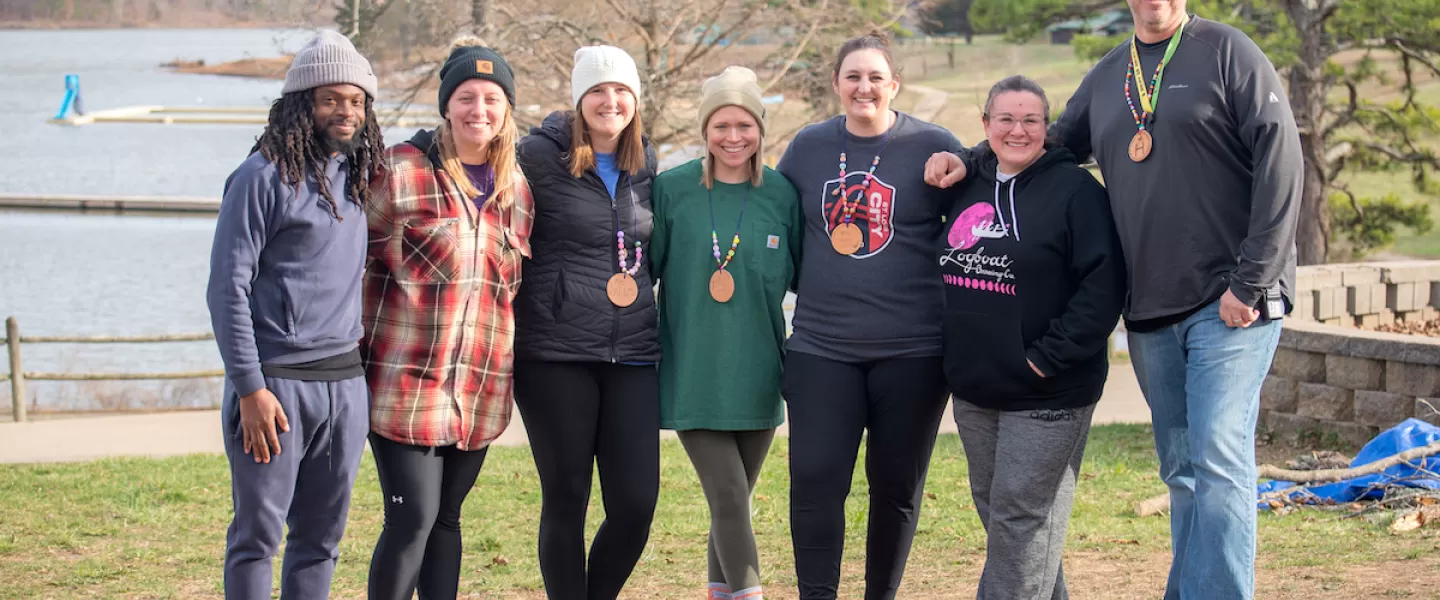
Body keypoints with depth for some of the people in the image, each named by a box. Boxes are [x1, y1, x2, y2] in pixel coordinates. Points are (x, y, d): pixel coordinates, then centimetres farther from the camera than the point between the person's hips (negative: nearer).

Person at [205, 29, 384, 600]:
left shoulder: (357, 176, 12)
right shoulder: (264, 177, -8)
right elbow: (227, 288, -11)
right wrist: (250, 388, -15)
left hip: (345, 382, 7)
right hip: (275, 381, -6)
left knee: (321, 537, 10)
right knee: (258, 533, -2)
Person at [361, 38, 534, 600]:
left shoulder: (515, 185, 10)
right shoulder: (402, 171, -7)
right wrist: (360, 353, -3)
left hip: (481, 386, 5)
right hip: (408, 380, -5)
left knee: (446, 518, 12)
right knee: (412, 520, -8)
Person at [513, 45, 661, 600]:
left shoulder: (645, 165, 11)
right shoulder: (539, 156, -4)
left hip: (632, 354, 4)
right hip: (555, 353, -4)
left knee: (636, 504, -2)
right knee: (565, 501, 2)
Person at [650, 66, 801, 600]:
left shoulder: (781, 194, 1)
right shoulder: (672, 190, -4)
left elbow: (803, 277, 11)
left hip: (757, 374, 3)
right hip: (693, 376, -3)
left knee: (734, 501, 12)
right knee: (729, 499, -12)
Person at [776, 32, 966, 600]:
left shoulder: (933, 146, -2)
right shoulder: (808, 146, 7)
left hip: (911, 348, -2)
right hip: (821, 346, 2)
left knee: (896, 486, 7)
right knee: (815, 479, -9)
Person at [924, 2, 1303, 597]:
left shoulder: (1226, 52, -4)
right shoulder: (1106, 76, 15)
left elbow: (1280, 162, -10)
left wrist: (1250, 282, -14)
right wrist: (967, 161, 12)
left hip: (1230, 304, -6)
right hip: (1150, 313, 6)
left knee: (1217, 459, -13)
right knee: (1181, 469, 11)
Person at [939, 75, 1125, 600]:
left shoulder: (1075, 191, -10)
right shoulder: (968, 188, 11)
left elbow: (1103, 285, -16)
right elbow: (950, 273, 23)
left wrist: (1048, 358, -19)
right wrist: (953, 356, 12)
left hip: (1046, 395, -7)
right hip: (974, 390, 7)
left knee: (1020, 518, -6)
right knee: (994, 510, 14)